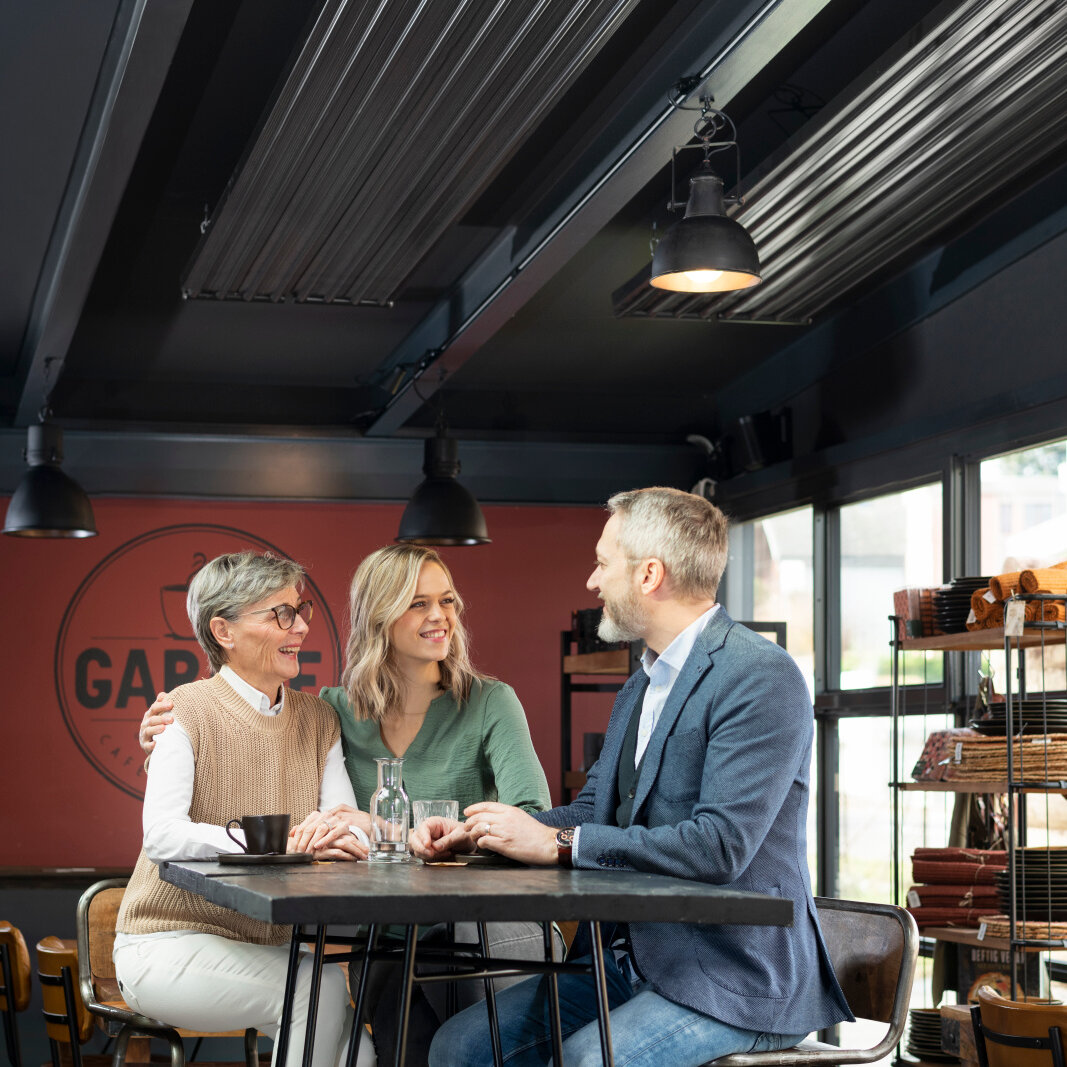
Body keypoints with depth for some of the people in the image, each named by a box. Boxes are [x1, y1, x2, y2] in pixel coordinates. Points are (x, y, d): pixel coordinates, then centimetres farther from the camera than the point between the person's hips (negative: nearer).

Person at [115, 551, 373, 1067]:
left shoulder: (317, 718, 10)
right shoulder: (189, 711, -9)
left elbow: (351, 830, -1)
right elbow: (163, 835, -22)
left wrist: (346, 834, -27)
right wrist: (282, 842, -32)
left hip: (264, 947, 5)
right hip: (169, 944, -5)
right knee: (321, 984, -27)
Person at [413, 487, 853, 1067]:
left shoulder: (763, 680, -15)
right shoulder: (642, 686, 16)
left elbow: (719, 847, -24)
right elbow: (593, 809, 17)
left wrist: (557, 842, -20)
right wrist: (471, 833, 0)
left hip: (733, 981, -9)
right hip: (631, 961, 9)